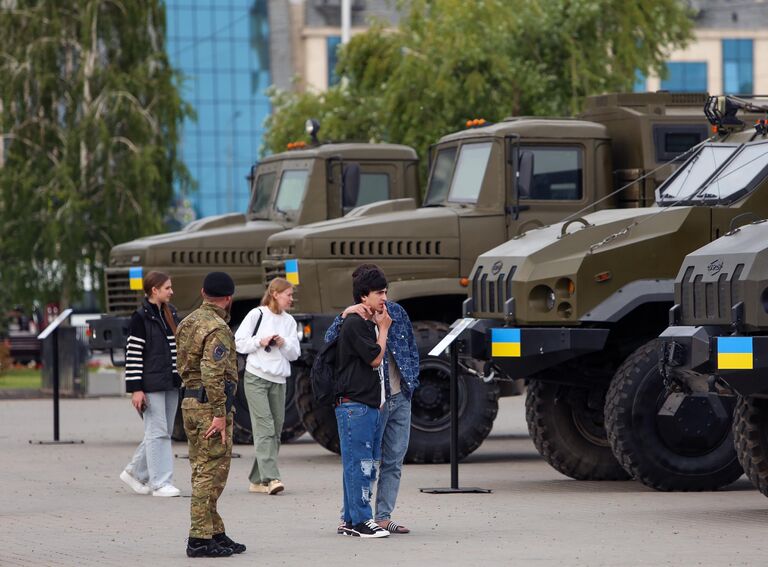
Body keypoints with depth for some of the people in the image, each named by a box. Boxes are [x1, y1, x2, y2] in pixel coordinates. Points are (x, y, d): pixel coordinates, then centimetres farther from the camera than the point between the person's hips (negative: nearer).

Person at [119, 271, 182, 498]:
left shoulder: (170, 313, 14)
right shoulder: (141, 317, -10)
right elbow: (133, 353, -12)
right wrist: (136, 389, -16)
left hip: (170, 384, 8)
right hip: (151, 384, -8)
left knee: (163, 432, 10)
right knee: (157, 432, -6)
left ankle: (135, 472, 24)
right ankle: (160, 483, -3)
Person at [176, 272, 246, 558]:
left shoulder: (187, 323, 13)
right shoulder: (217, 329, -16)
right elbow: (212, 373, -24)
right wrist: (219, 414, -23)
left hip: (190, 402, 10)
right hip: (210, 405, -10)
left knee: (203, 472, 14)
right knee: (210, 473, -7)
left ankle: (215, 533, 20)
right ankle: (200, 539, -8)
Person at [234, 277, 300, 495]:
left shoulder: (289, 321, 13)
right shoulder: (257, 315, -1)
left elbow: (295, 353, 11)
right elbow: (238, 342, -2)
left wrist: (284, 344, -8)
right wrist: (260, 342, -14)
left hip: (278, 380, 6)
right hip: (256, 377, -6)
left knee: (276, 430, 5)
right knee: (265, 428, -15)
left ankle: (257, 480, 11)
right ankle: (270, 478, -23)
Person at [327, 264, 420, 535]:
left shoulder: (396, 312, 10)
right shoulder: (354, 317, -5)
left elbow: (412, 348, 19)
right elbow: (330, 340, -22)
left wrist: (411, 382, 9)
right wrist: (343, 316, -38)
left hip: (400, 398, 6)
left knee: (394, 461, 8)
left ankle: (383, 517, 14)